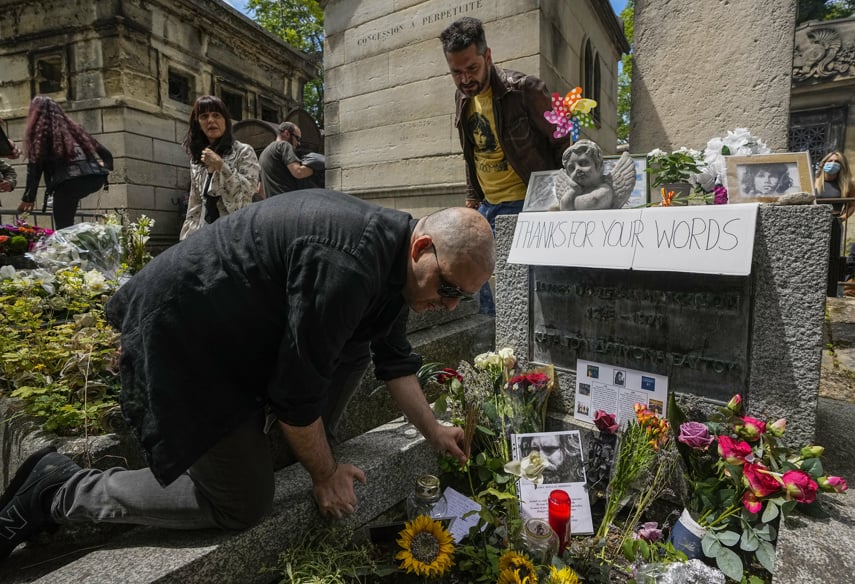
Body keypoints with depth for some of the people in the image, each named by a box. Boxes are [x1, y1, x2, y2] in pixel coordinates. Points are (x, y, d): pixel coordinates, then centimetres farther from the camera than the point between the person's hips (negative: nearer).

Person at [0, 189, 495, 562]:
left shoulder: (394, 253, -1)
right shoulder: (345, 266, -32)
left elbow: (395, 358, 12)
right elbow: (296, 390, -24)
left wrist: (434, 431, 14)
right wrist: (325, 475, -7)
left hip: (245, 332, 9)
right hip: (182, 341, -9)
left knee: (355, 346, 6)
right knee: (244, 504, -2)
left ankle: (309, 441, 20)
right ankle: (59, 489, 9)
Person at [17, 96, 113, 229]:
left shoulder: (39, 130, 13)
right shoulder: (71, 126, 29)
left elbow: (35, 167, 2)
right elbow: (104, 153, 26)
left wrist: (28, 198, 3)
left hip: (68, 181, -6)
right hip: (95, 178, 6)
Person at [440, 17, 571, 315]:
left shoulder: (524, 89, -15)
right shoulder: (463, 97, 6)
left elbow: (563, 145, -9)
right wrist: (472, 199, 14)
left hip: (524, 204, -7)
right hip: (487, 206, 7)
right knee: (486, 289, 13)